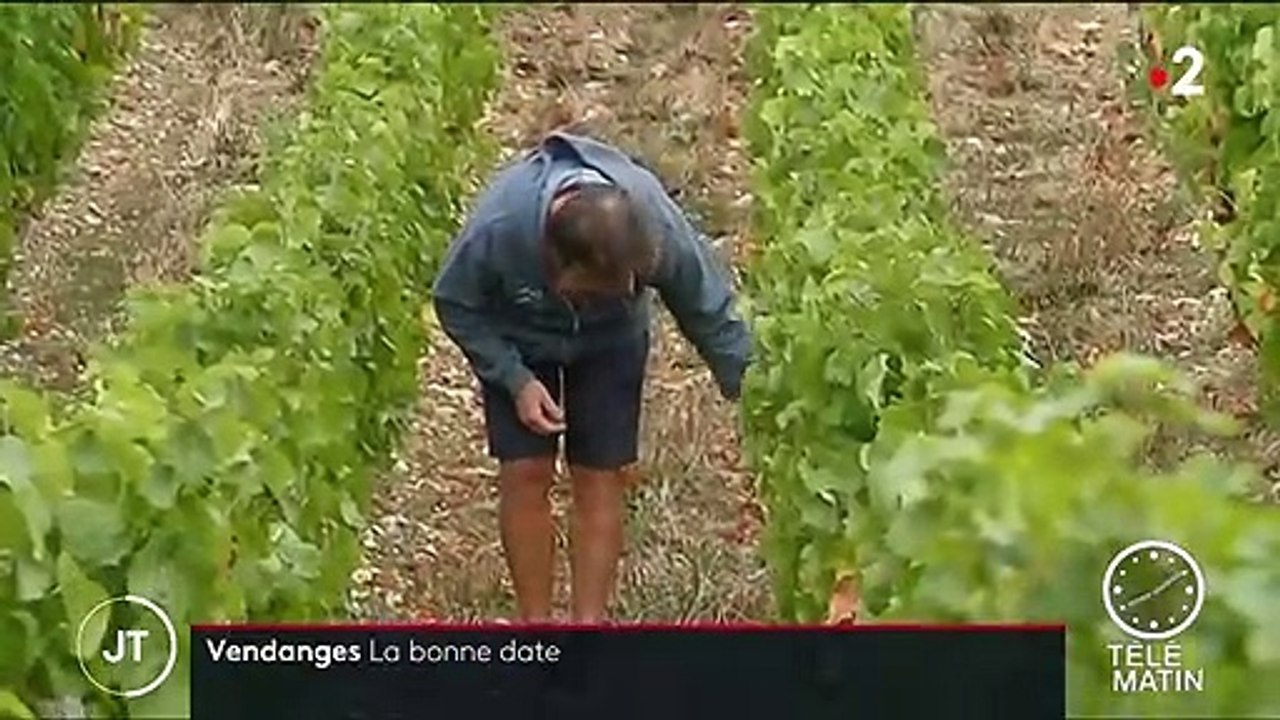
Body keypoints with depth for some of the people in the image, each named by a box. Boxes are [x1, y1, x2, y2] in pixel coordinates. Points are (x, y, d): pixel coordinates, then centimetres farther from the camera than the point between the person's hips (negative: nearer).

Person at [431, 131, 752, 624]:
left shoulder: (661, 230, -37)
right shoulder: (496, 228, -40)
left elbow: (711, 314, -19)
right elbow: (456, 305, -19)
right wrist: (516, 379, -24)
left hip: (610, 342, 1)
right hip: (517, 342, -1)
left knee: (602, 478, -3)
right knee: (525, 474, -6)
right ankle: (535, 627, 9)